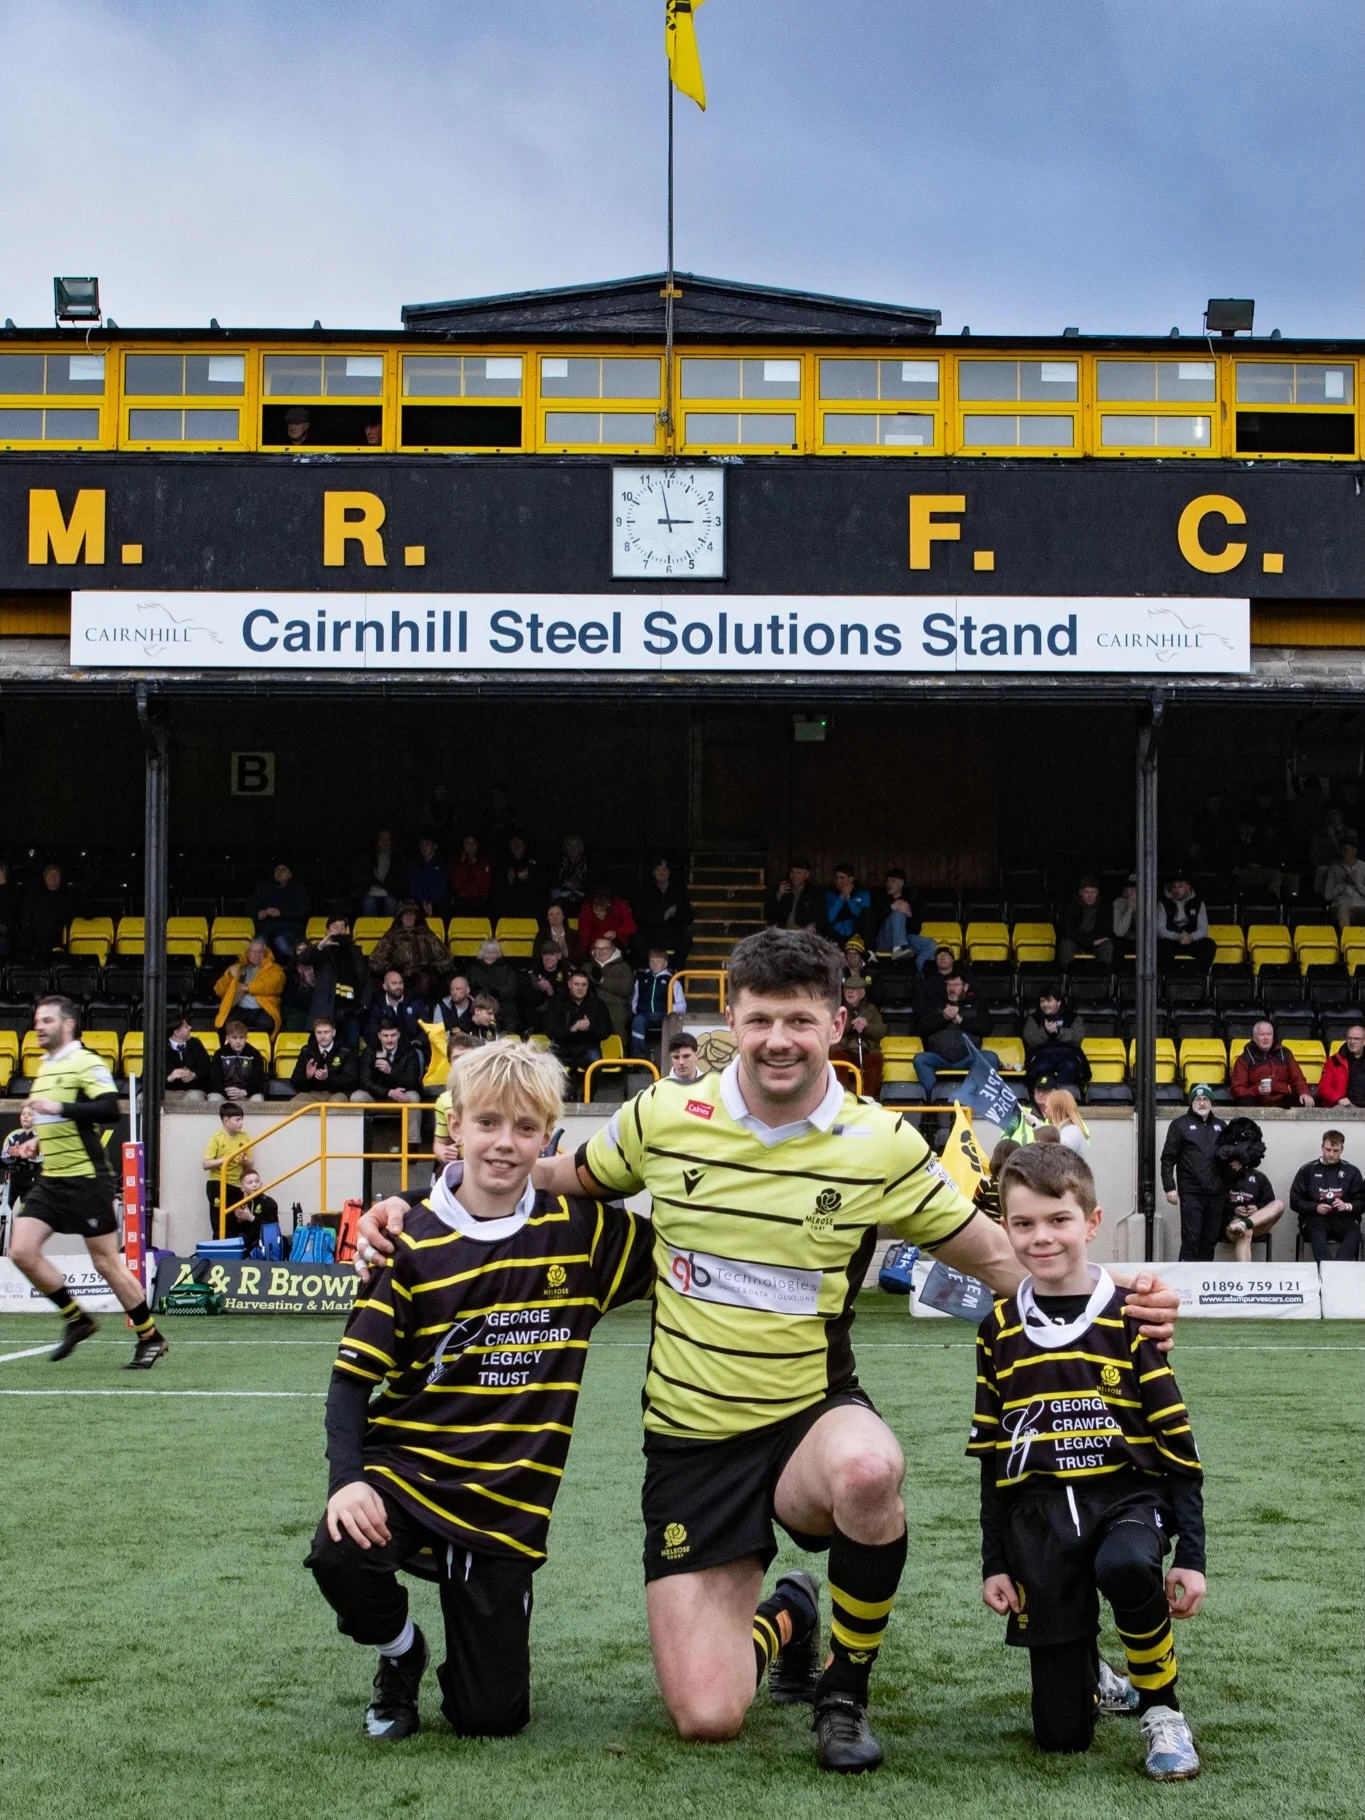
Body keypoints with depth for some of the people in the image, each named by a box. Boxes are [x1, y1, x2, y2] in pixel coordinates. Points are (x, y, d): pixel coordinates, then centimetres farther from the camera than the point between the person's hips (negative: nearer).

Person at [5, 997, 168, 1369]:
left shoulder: (86, 1063, -12)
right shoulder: (44, 1068, 15)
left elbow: (110, 1110, -26)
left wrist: (59, 1108, -31)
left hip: (87, 1180, -8)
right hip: (50, 1181, 8)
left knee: (106, 1262, -3)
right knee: (21, 1251, -5)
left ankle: (150, 1338, 11)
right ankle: (77, 1319, 10)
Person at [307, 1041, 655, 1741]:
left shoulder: (579, 1232, -2)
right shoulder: (412, 1240, -6)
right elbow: (353, 1375, -4)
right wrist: (347, 1479, -18)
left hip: (507, 1503, 1)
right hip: (405, 1471, -1)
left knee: (491, 1718, -3)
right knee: (338, 1557, -34)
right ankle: (400, 1653, 2)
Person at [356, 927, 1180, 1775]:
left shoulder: (882, 1144, -9)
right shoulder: (666, 1117, -7)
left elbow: (999, 1259, 1)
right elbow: (554, 1181, 11)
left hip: (815, 1415, -1)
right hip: (692, 1438, 1)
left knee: (868, 1472, -40)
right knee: (706, 1718, -7)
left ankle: (846, 1689, -9)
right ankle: (782, 1625, 32)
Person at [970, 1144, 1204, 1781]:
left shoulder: (1129, 1320, -3)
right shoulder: (999, 1330, 5)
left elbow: (1177, 1441, -1)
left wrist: (1191, 1555, -5)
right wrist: (994, 1562, 9)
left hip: (1127, 1496, -2)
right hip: (1039, 1519, 2)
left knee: (1124, 1566, -40)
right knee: (1061, 1734, -3)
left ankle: (1161, 1709, -12)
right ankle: (1098, 1680, 35)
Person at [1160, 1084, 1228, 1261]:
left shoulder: (1220, 1126, 16)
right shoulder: (1180, 1125, 3)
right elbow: (1168, 1158, -1)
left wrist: (1229, 1186, 13)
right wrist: (1170, 1187, -9)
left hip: (1216, 1193, 4)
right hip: (1191, 1192, -4)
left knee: (1210, 1240, 6)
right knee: (1191, 1239, -7)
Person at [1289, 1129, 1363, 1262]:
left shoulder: (1351, 1171, 15)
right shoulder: (1308, 1170, 12)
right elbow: (1295, 1201, 9)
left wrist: (1348, 1206, -10)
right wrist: (1316, 1207, -8)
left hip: (1343, 1218, 1)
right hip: (1314, 1218, -1)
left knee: (1354, 1230, -34)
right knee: (1318, 1229, -37)